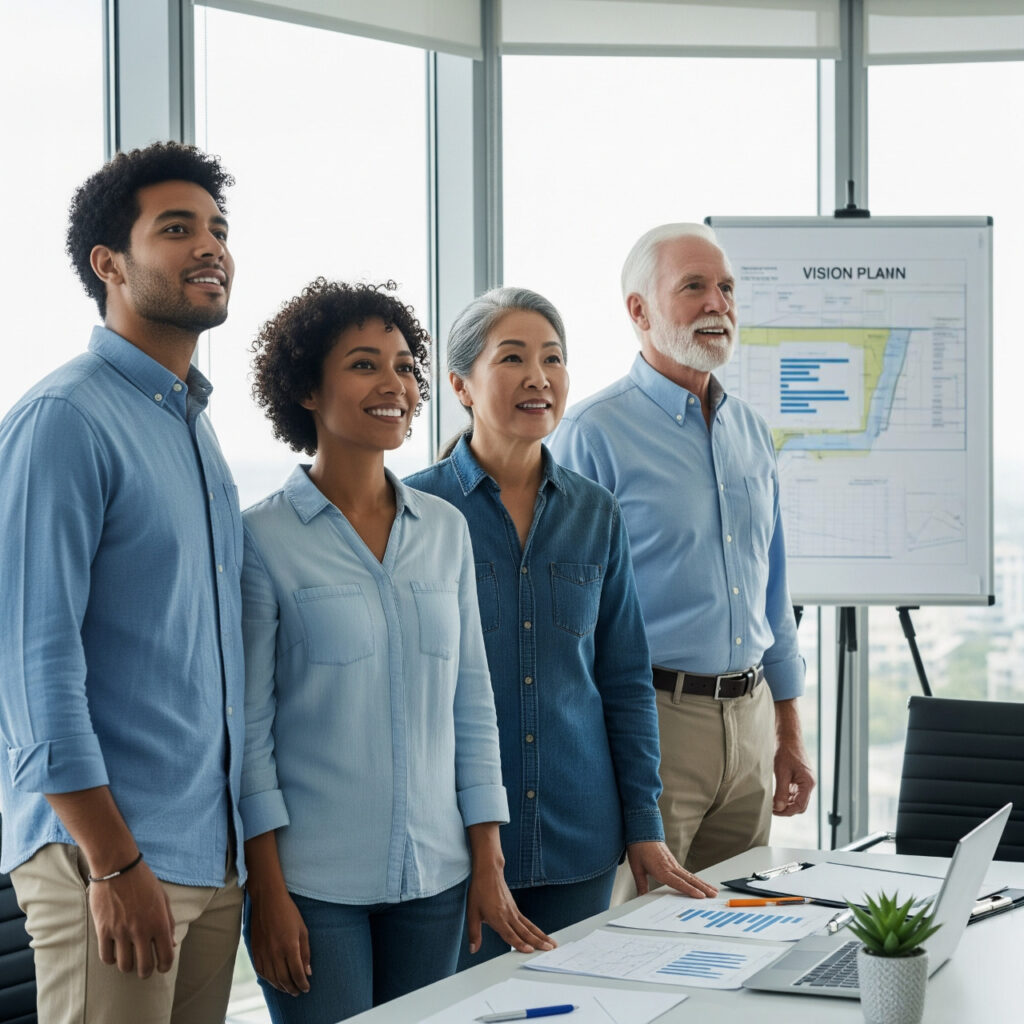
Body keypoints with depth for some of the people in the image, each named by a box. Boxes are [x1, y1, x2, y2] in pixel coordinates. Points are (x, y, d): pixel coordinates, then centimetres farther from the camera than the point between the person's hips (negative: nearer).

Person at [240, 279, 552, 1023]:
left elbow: (472, 703, 10)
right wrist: (267, 891, -10)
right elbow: (249, 726, -6)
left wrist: (489, 865, 6)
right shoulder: (265, 539, -6)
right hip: (315, 881, -4)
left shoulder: (446, 529, 8)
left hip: (434, 876, 4)